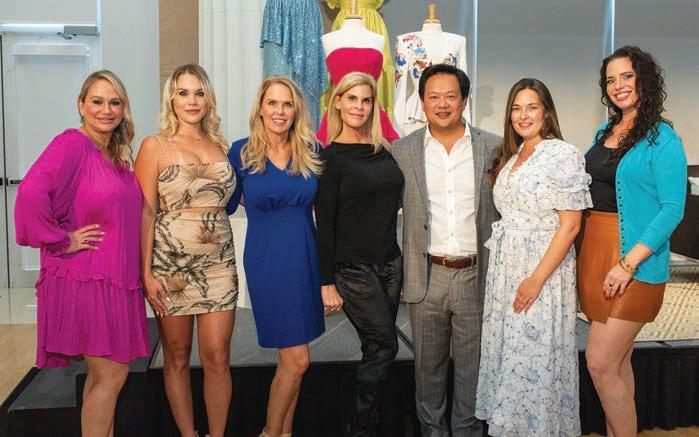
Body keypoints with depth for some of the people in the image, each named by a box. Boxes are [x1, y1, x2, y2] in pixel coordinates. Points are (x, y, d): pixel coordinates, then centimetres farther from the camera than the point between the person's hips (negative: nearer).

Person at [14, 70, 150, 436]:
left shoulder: (117, 156, 13)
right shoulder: (72, 144, -13)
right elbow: (32, 192, -29)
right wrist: (62, 241, -20)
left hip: (115, 279, 8)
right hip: (85, 279, -8)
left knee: (103, 375, 16)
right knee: (111, 375, -1)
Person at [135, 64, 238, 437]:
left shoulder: (222, 147, 11)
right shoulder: (155, 146, 0)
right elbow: (145, 212, -5)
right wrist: (146, 272, -10)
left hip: (219, 263, 3)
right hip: (171, 263, -2)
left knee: (217, 357, 3)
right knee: (177, 358, 9)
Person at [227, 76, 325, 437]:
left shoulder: (311, 151, 3)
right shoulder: (242, 151, -4)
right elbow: (227, 203, 8)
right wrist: (261, 199, -3)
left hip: (306, 259, 4)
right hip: (267, 262, -3)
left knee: (291, 358, 12)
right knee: (297, 359, -3)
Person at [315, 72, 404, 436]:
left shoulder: (384, 149, 9)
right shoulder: (330, 157, -7)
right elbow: (324, 224, -9)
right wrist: (327, 282, -11)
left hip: (390, 264, 6)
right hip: (354, 269, -6)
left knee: (376, 349, 11)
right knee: (385, 346, -3)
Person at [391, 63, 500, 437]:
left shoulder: (493, 147, 1)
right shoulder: (402, 151, 1)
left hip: (476, 275, 0)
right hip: (427, 276, 1)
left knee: (472, 364, 13)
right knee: (427, 365, 14)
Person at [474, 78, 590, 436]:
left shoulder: (564, 155, -9)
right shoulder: (510, 157, 12)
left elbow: (570, 224, -14)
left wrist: (537, 278, -18)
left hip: (543, 268, -6)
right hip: (504, 267, 7)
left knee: (535, 357, 2)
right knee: (505, 351, 12)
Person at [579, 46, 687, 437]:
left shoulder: (661, 138, -8)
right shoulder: (604, 132, 13)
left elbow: (672, 208, -14)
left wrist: (629, 263, -21)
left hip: (635, 261, -6)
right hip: (594, 251, 7)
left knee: (601, 363, -7)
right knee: (619, 361, 15)